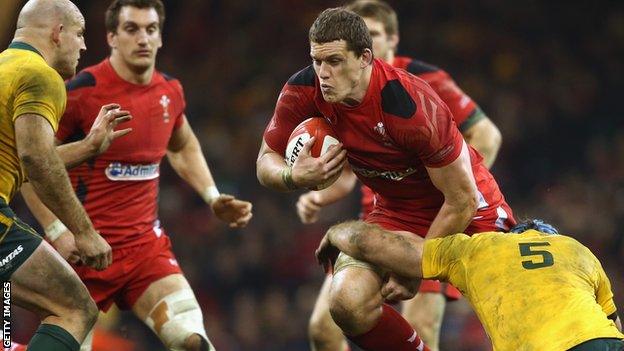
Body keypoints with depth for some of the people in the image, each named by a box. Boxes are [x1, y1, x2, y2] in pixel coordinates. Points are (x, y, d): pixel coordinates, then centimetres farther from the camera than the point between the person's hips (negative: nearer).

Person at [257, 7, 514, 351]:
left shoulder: (412, 106, -34)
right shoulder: (303, 92, -18)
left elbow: (462, 201, -25)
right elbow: (266, 162, -3)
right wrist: (294, 177, -28)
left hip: (469, 205, -4)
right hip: (395, 210, 4)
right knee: (347, 303, -18)